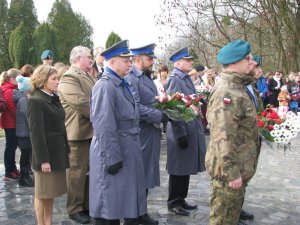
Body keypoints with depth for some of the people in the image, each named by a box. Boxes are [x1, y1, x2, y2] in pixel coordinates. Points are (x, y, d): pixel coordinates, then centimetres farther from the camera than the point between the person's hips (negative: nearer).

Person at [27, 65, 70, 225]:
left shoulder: (54, 98, 10)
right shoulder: (35, 101, -14)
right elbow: (36, 133, -18)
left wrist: (66, 149, 12)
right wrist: (43, 160, -20)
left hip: (58, 153, 8)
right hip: (46, 154, -8)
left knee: (51, 192, 16)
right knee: (42, 194, 7)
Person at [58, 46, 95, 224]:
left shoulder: (86, 76, 16)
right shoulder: (69, 77, -15)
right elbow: (82, 102, -25)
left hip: (92, 131, 9)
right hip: (79, 132, -9)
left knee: (90, 170, 16)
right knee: (77, 171, 2)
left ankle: (87, 204, 29)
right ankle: (75, 209, 15)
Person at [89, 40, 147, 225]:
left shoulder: (122, 85, 10)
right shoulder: (105, 86, -19)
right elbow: (104, 127, -22)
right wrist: (113, 158, -21)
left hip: (127, 150, 9)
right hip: (113, 153, -9)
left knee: (127, 196, 20)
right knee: (109, 200, 5)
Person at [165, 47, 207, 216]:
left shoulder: (187, 78, 13)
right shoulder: (175, 79, -14)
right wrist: (181, 133, -23)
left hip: (192, 130, 9)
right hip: (182, 131, -9)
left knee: (187, 167, 16)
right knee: (179, 169, 2)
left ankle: (181, 199, 28)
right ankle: (174, 203, 16)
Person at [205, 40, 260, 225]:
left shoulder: (237, 86, 12)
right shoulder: (226, 92, -24)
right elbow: (223, 137, -30)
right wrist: (231, 173, -27)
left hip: (238, 167, 10)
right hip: (230, 170, -10)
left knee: (234, 209, 25)